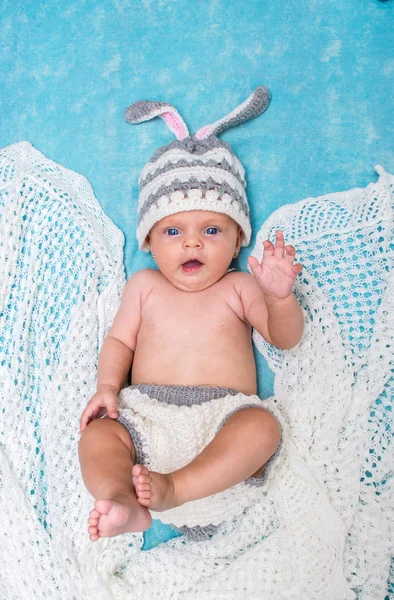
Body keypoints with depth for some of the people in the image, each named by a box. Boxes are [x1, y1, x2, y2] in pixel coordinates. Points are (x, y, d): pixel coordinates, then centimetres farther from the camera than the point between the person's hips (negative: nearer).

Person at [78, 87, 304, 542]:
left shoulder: (239, 287, 12)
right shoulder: (144, 286, 18)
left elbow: (285, 337, 3)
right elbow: (119, 340, 15)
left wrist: (280, 296, -18)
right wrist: (108, 386, -5)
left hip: (223, 413, -1)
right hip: (147, 414, 2)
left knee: (262, 426, -31)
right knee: (97, 434, -22)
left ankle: (175, 487, -35)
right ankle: (124, 504, -42)